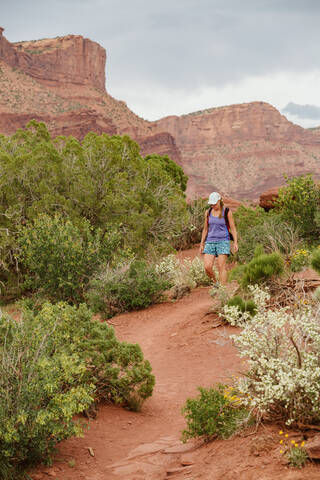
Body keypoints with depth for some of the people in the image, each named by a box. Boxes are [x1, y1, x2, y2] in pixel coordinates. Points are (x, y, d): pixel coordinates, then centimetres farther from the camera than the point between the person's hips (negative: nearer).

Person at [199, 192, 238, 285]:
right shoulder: (208, 212, 7)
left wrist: (235, 243, -10)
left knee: (221, 267, -10)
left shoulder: (227, 212, -3)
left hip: (223, 241, -3)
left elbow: (233, 228, -1)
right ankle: (215, 284, 17)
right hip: (210, 242, 3)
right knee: (207, 267, -8)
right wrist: (202, 244, 13)